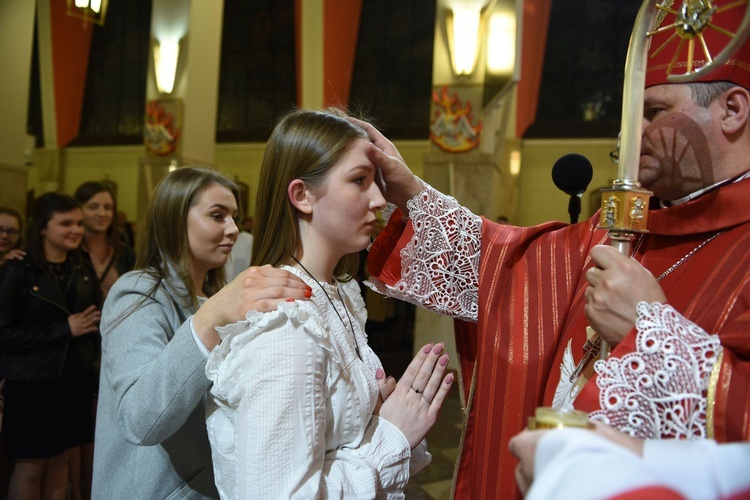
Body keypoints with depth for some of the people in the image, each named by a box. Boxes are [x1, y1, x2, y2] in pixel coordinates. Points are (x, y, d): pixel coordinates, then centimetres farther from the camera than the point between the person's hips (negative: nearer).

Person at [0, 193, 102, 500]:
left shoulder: (83, 270, 9)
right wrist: (64, 328, -15)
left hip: (76, 378, 5)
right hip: (32, 382, -5)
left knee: (61, 459, 12)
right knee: (30, 465, 6)